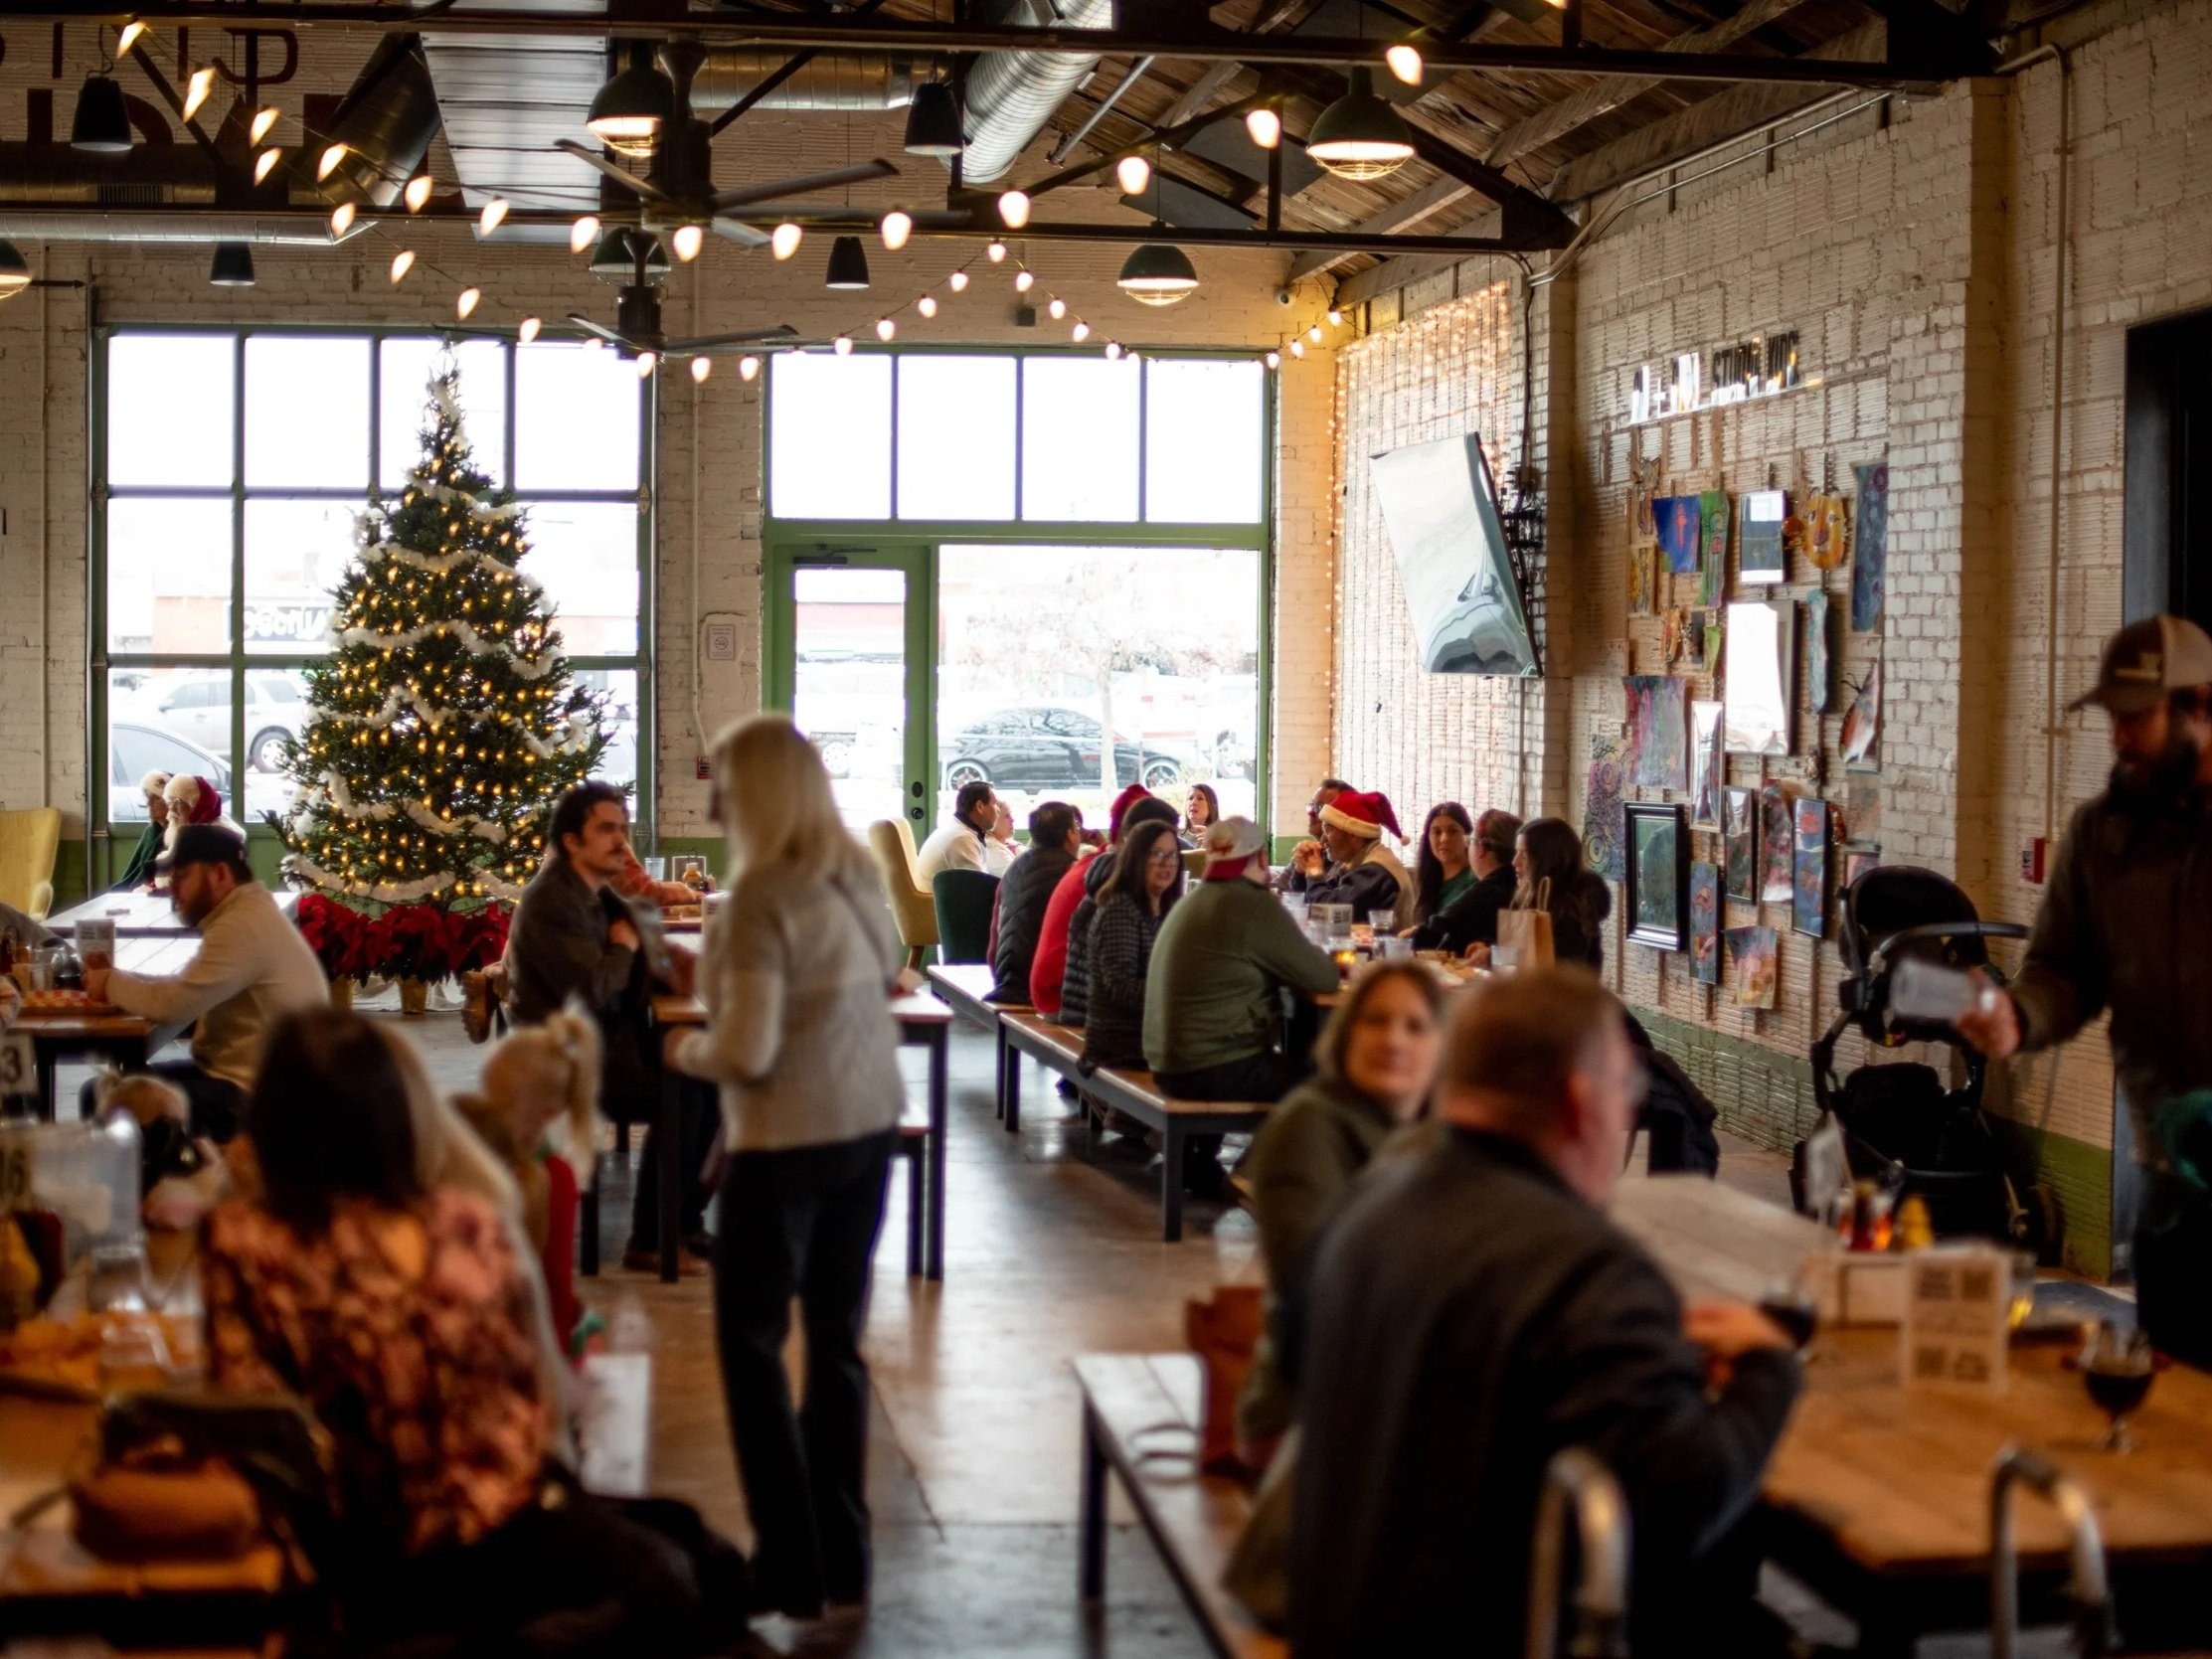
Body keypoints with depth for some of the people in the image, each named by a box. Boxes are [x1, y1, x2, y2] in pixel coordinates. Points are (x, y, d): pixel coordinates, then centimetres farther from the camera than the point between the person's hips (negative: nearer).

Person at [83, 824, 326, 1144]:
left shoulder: (243, 925, -21)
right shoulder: (247, 913, 13)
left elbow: (172, 1005, -24)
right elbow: (187, 989, 17)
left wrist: (111, 984, -5)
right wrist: (122, 979, 1)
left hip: (253, 1095, -11)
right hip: (241, 1074, 11)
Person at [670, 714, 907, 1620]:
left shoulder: (760, 899, -20)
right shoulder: (857, 875, 2)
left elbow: (746, 1054, -22)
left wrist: (690, 1050, -4)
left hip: (788, 1140, -7)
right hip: (869, 1125, 7)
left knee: (751, 1343, 7)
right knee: (836, 1338, 15)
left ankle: (792, 1566, 8)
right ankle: (843, 1554, 21)